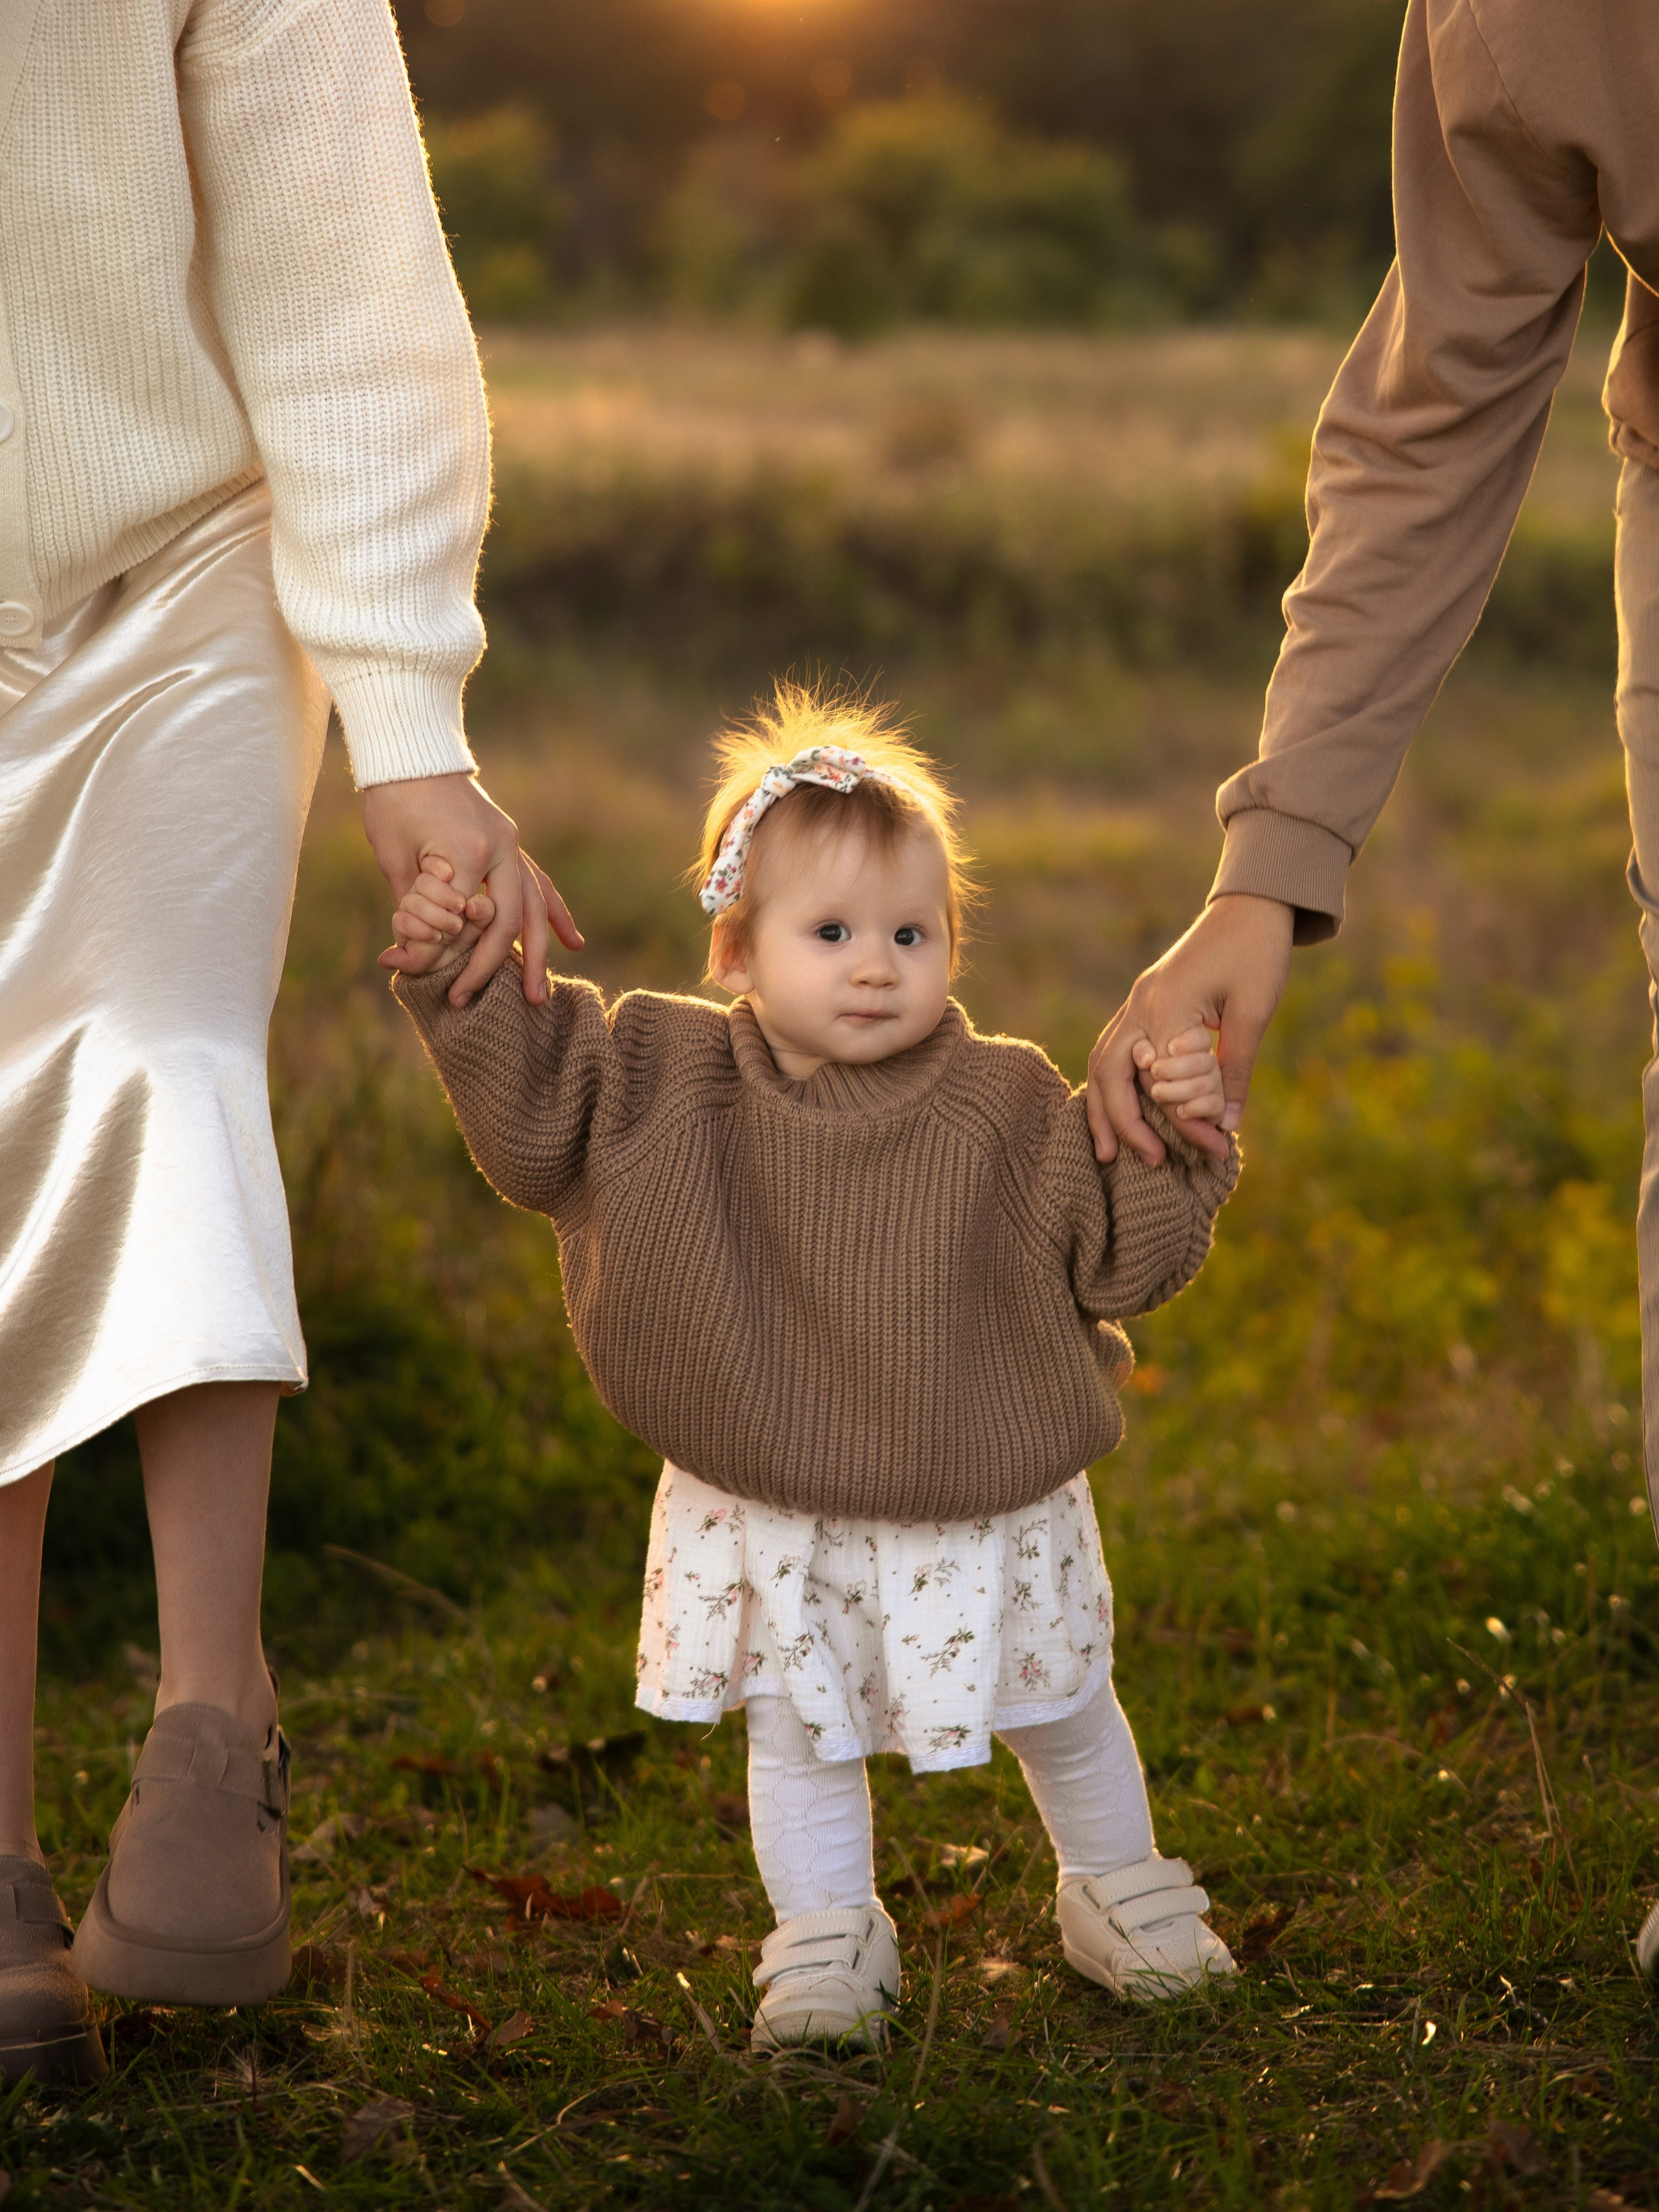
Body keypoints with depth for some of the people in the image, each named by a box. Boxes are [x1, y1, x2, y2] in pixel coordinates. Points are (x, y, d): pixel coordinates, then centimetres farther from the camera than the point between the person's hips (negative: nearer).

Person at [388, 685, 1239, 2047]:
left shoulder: (1010, 1107, -12)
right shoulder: (677, 1081, -10)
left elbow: (1118, 1260, -8)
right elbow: (532, 1106, -3)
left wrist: (1169, 1141, -23)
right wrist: (459, 982, -14)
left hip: (985, 1508, 0)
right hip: (770, 1513, 1)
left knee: (1061, 1718, 17)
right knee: (801, 1734, 11)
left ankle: (1118, 1892, 41)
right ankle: (827, 1940, 29)